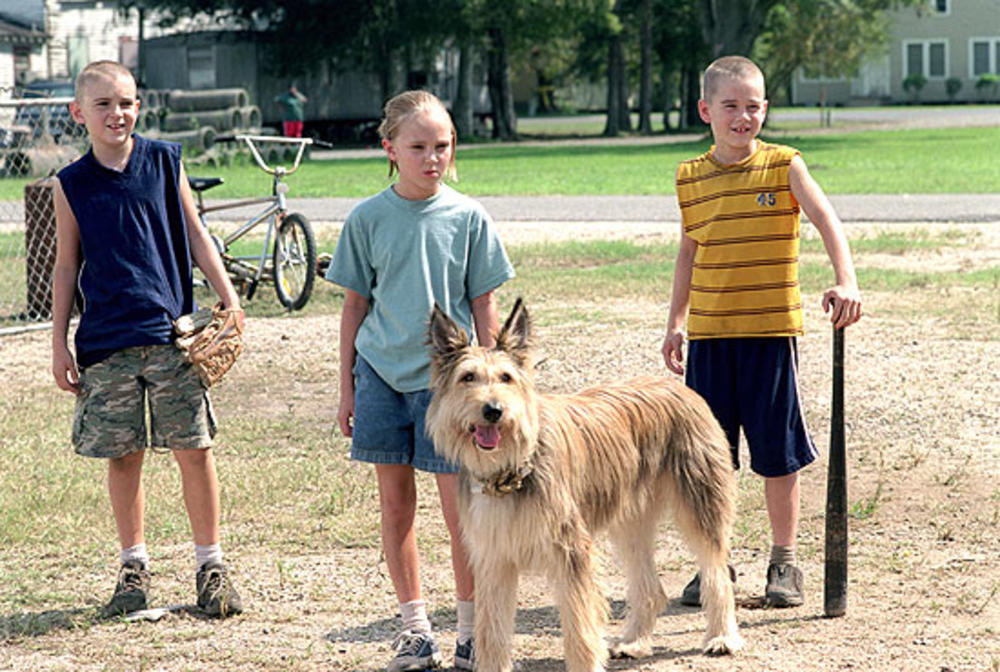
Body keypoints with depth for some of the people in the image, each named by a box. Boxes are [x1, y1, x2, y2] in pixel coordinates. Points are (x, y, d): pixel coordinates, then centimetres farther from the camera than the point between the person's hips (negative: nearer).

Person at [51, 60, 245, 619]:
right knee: (123, 455, 6)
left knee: (194, 448, -1)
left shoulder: (164, 161, 3)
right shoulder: (72, 184, 3)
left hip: (172, 331, 0)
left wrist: (230, 300, 2)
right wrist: (60, 343, 5)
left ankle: (212, 564, 11)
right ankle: (134, 567, 19)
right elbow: (67, 265, 8)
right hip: (106, 341, 1)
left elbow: (196, 236, 8)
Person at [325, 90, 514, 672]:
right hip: (382, 373, 2)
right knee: (395, 503, 7)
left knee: (461, 507, -3)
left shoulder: (469, 218, 0)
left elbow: (484, 306, 4)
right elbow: (356, 304, 8)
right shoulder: (368, 219, 2)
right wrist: (347, 388, 7)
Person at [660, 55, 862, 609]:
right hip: (708, 335, 3)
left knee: (777, 453, 3)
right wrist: (675, 322, 17)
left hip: (771, 332, -3)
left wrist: (845, 281, -33)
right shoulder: (691, 177, 7)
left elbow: (826, 220, -17)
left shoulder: (784, 167, -4)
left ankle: (784, 562, 17)